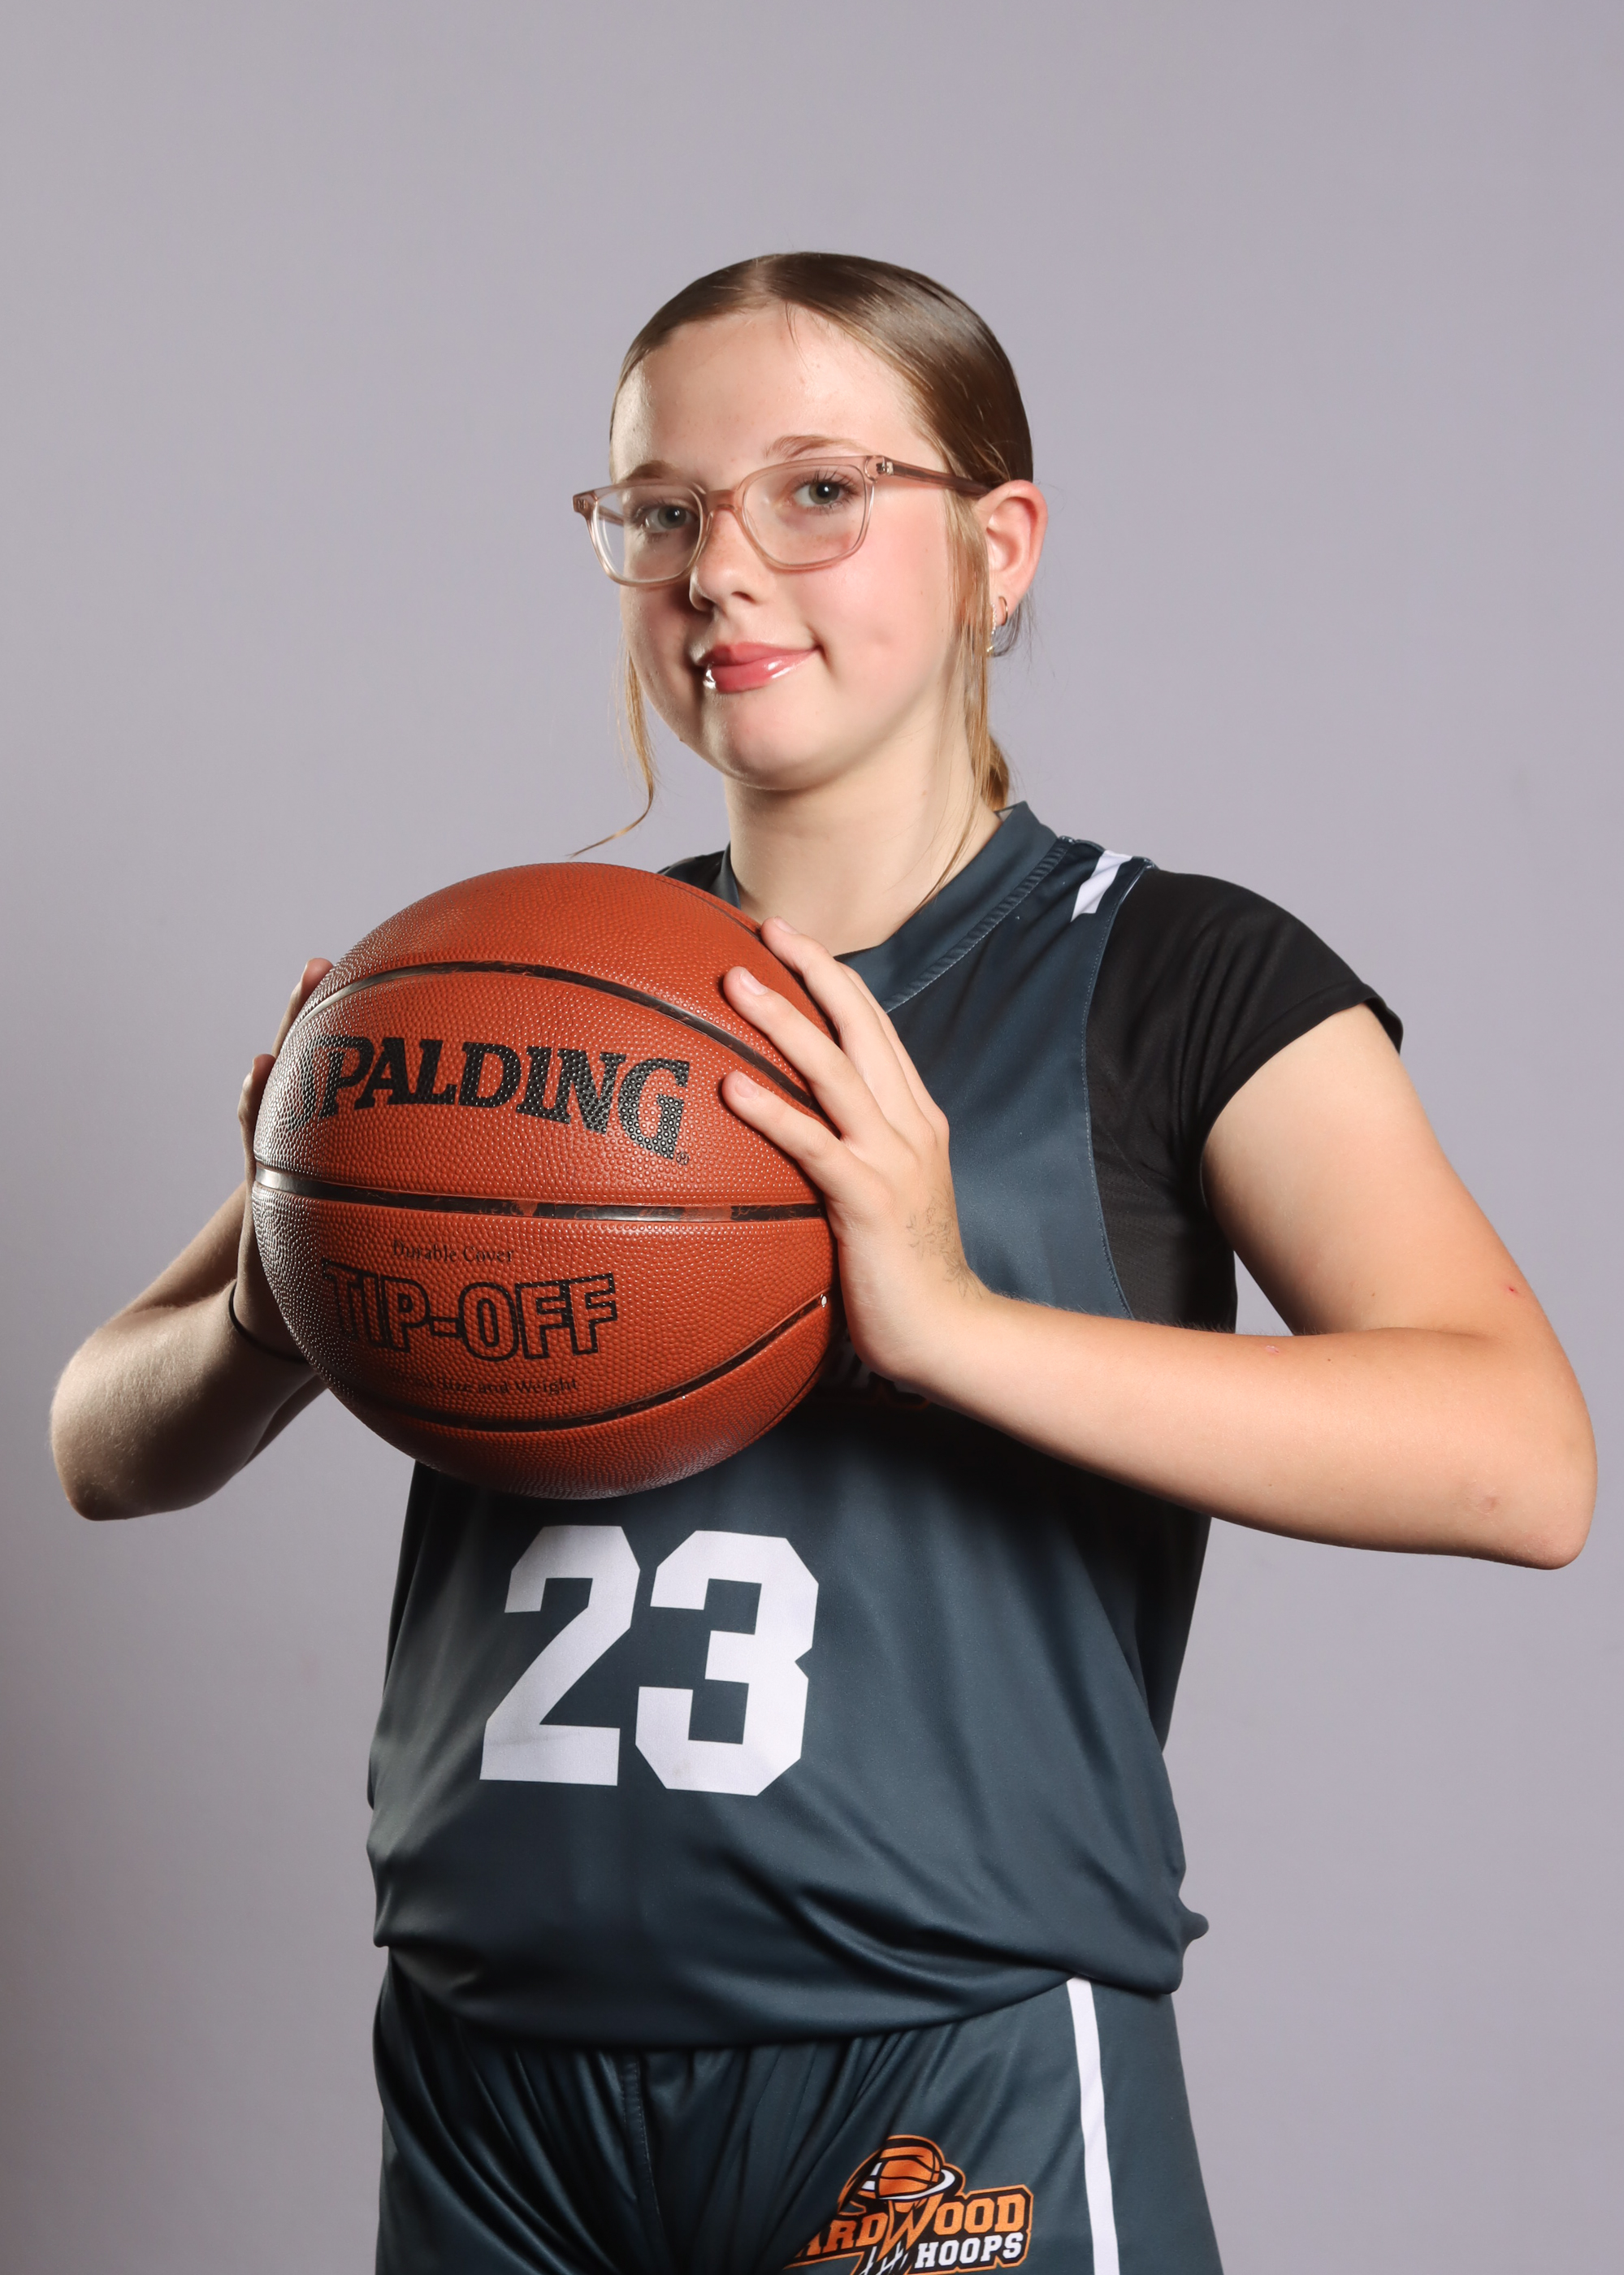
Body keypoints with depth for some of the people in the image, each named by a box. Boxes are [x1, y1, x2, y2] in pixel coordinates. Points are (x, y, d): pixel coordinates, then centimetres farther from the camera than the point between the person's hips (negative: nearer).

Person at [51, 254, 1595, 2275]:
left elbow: (1520, 1460, -18)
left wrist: (947, 1317, -28)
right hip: (492, 2075, 4)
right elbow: (105, 1449, 9)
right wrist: (278, 1312, -14)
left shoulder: (1170, 982, -3)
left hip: (953, 2092, -4)